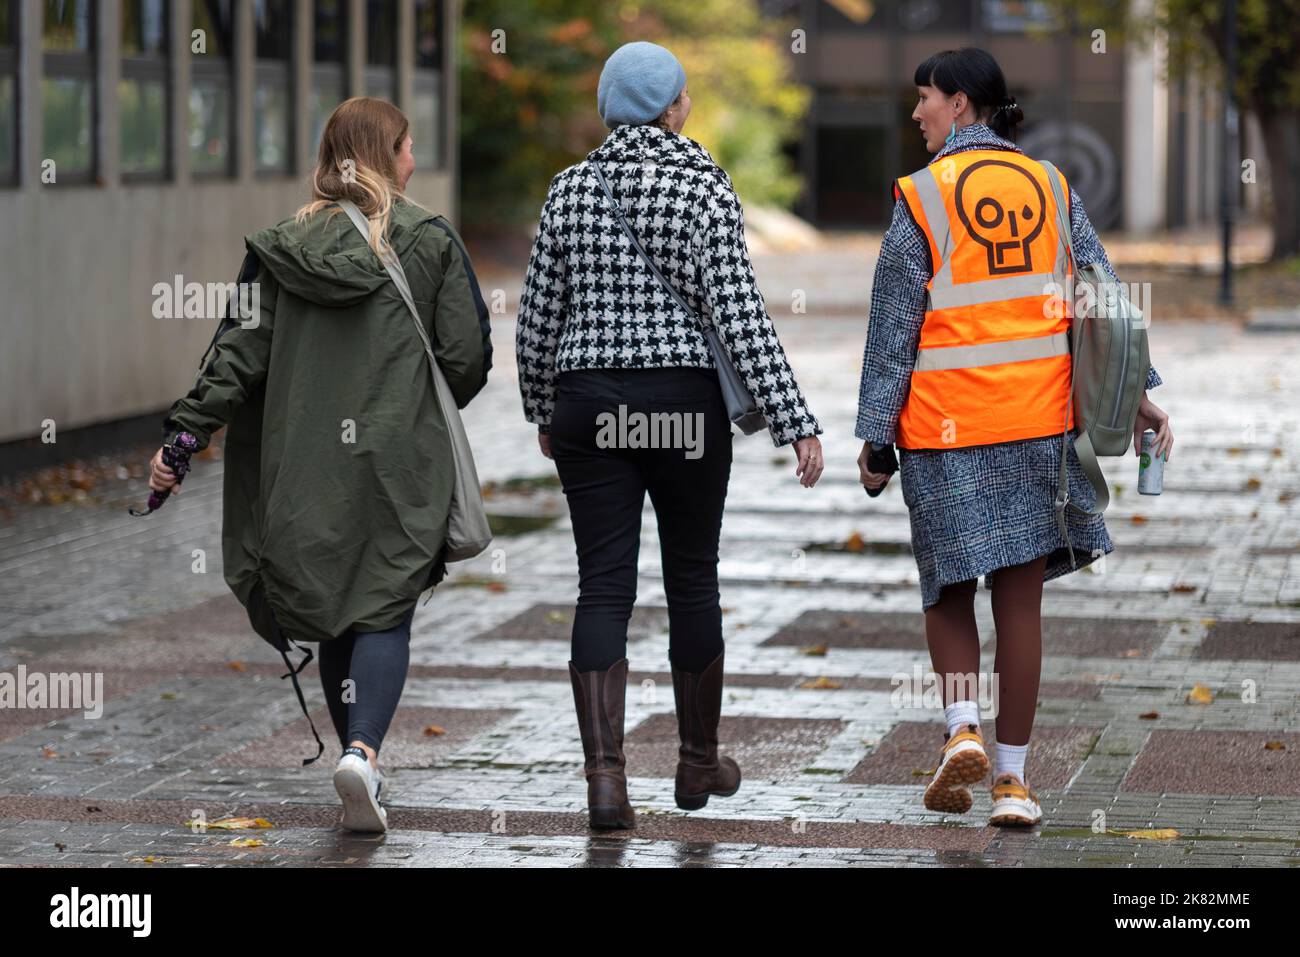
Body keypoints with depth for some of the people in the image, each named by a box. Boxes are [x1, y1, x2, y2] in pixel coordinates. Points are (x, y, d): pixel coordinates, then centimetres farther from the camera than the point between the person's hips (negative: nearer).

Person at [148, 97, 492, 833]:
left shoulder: (286, 246, 4)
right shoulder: (430, 241, -2)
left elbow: (244, 351, -3)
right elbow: (469, 357, -4)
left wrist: (184, 436, -1)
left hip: (307, 464, 3)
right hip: (399, 461, -3)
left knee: (330, 611, 14)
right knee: (384, 612, -2)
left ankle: (361, 762, 17)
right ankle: (364, 748, -24)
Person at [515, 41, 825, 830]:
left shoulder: (570, 190, 3)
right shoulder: (705, 190, -7)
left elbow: (538, 316, 6)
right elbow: (741, 317, -13)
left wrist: (541, 410, 22)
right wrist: (797, 425, -13)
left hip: (588, 408, 2)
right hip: (687, 407, -2)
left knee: (604, 588, 0)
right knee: (692, 580, 13)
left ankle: (605, 774, -13)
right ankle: (699, 764, 25)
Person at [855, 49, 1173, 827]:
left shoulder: (922, 198, -5)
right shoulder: (1049, 188, 7)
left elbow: (894, 327, -5)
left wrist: (874, 436, 0)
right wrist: (1138, 393, 4)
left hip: (945, 424, -3)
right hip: (1038, 419, 3)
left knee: (949, 589, 13)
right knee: (1021, 599, 6)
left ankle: (963, 728, -9)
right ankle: (1012, 777, 8)